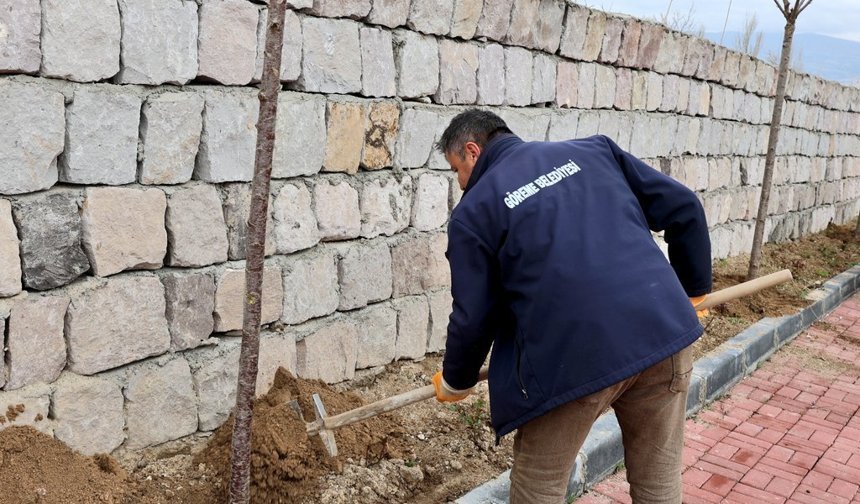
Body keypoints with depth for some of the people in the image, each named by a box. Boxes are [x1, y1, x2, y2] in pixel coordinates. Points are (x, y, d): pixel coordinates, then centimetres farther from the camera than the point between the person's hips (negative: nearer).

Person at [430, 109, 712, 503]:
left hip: (572, 355, -4)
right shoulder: (594, 149, 16)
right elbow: (684, 209, 14)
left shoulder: (473, 211, 5)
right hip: (662, 327, 5)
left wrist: (455, 382, 23)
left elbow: (473, 317, 5)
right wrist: (693, 290, 26)